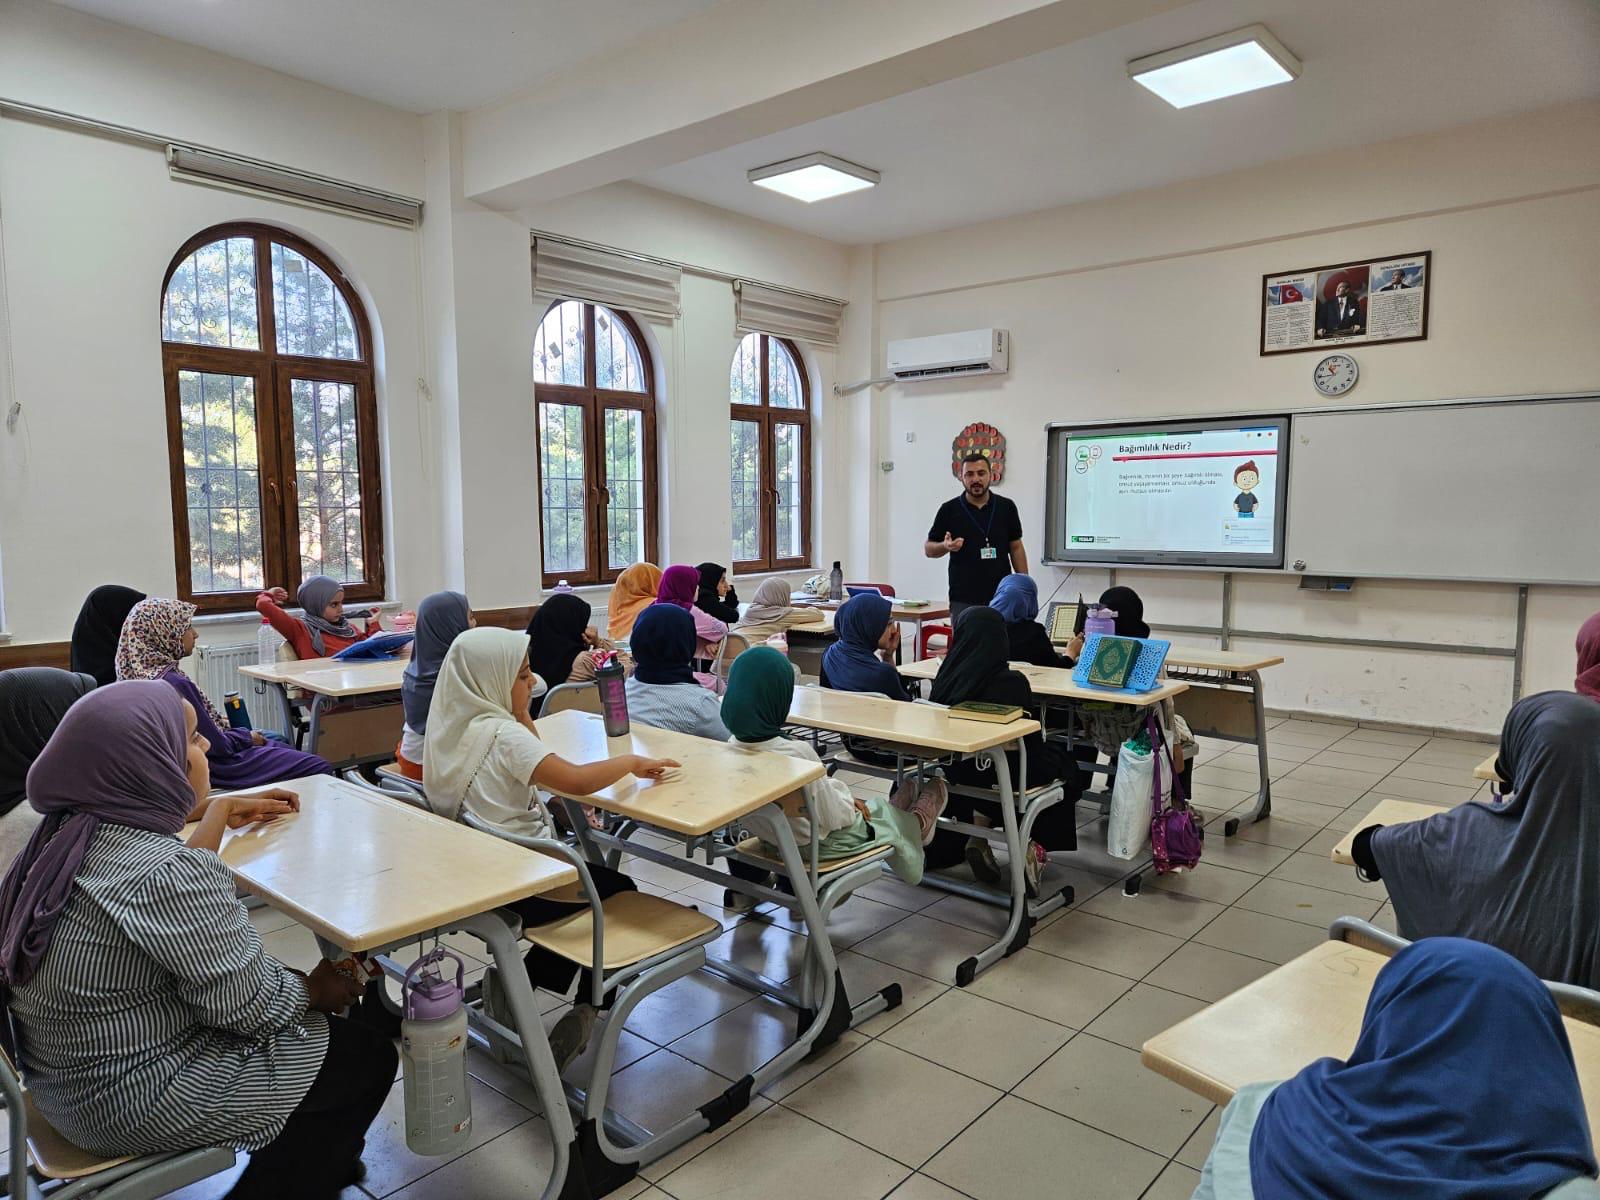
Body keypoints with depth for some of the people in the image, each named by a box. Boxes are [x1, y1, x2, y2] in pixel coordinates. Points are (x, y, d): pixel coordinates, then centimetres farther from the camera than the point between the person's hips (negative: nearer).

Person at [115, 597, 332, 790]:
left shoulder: (146, 671, 2)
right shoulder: (173, 683, -27)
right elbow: (216, 746, -22)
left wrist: (241, 734, 4)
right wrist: (247, 737, -5)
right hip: (215, 770, -10)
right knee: (320, 768, -7)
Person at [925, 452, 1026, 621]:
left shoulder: (1006, 507, 6)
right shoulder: (949, 510, 0)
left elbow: (1016, 547, 11)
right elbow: (928, 548, 6)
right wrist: (946, 546, -16)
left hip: (1002, 597, 2)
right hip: (963, 600, -1)